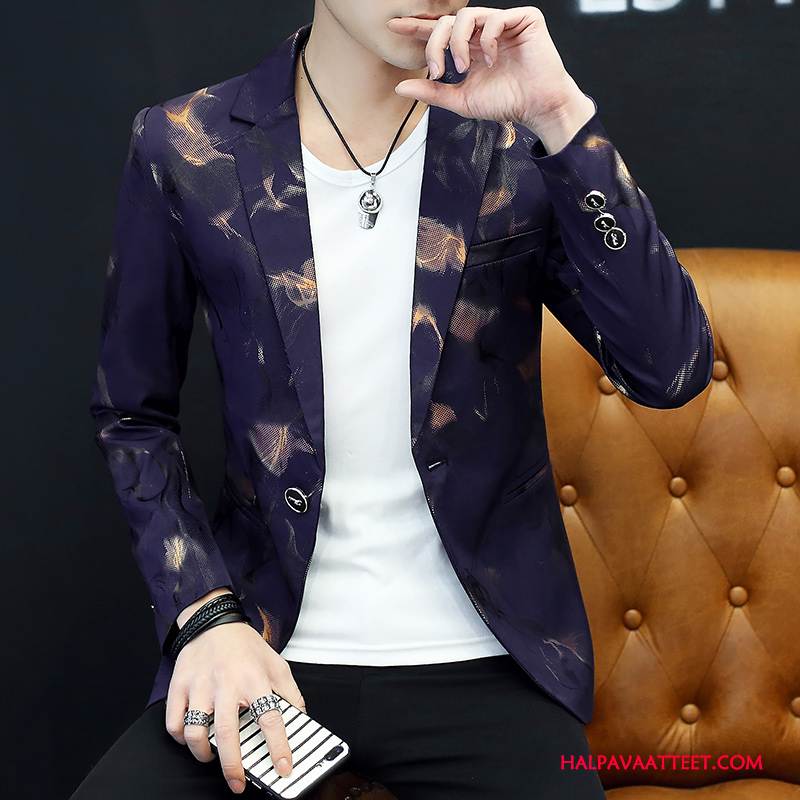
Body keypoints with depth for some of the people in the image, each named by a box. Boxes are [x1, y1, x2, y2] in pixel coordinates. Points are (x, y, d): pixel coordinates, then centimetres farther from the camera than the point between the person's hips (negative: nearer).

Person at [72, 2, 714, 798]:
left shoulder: (518, 148, -2)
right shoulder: (185, 150, -3)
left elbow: (672, 371, -12)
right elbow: (133, 414, 6)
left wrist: (562, 117, -19)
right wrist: (208, 615, -7)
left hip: (480, 665, 0)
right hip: (264, 650, 0)